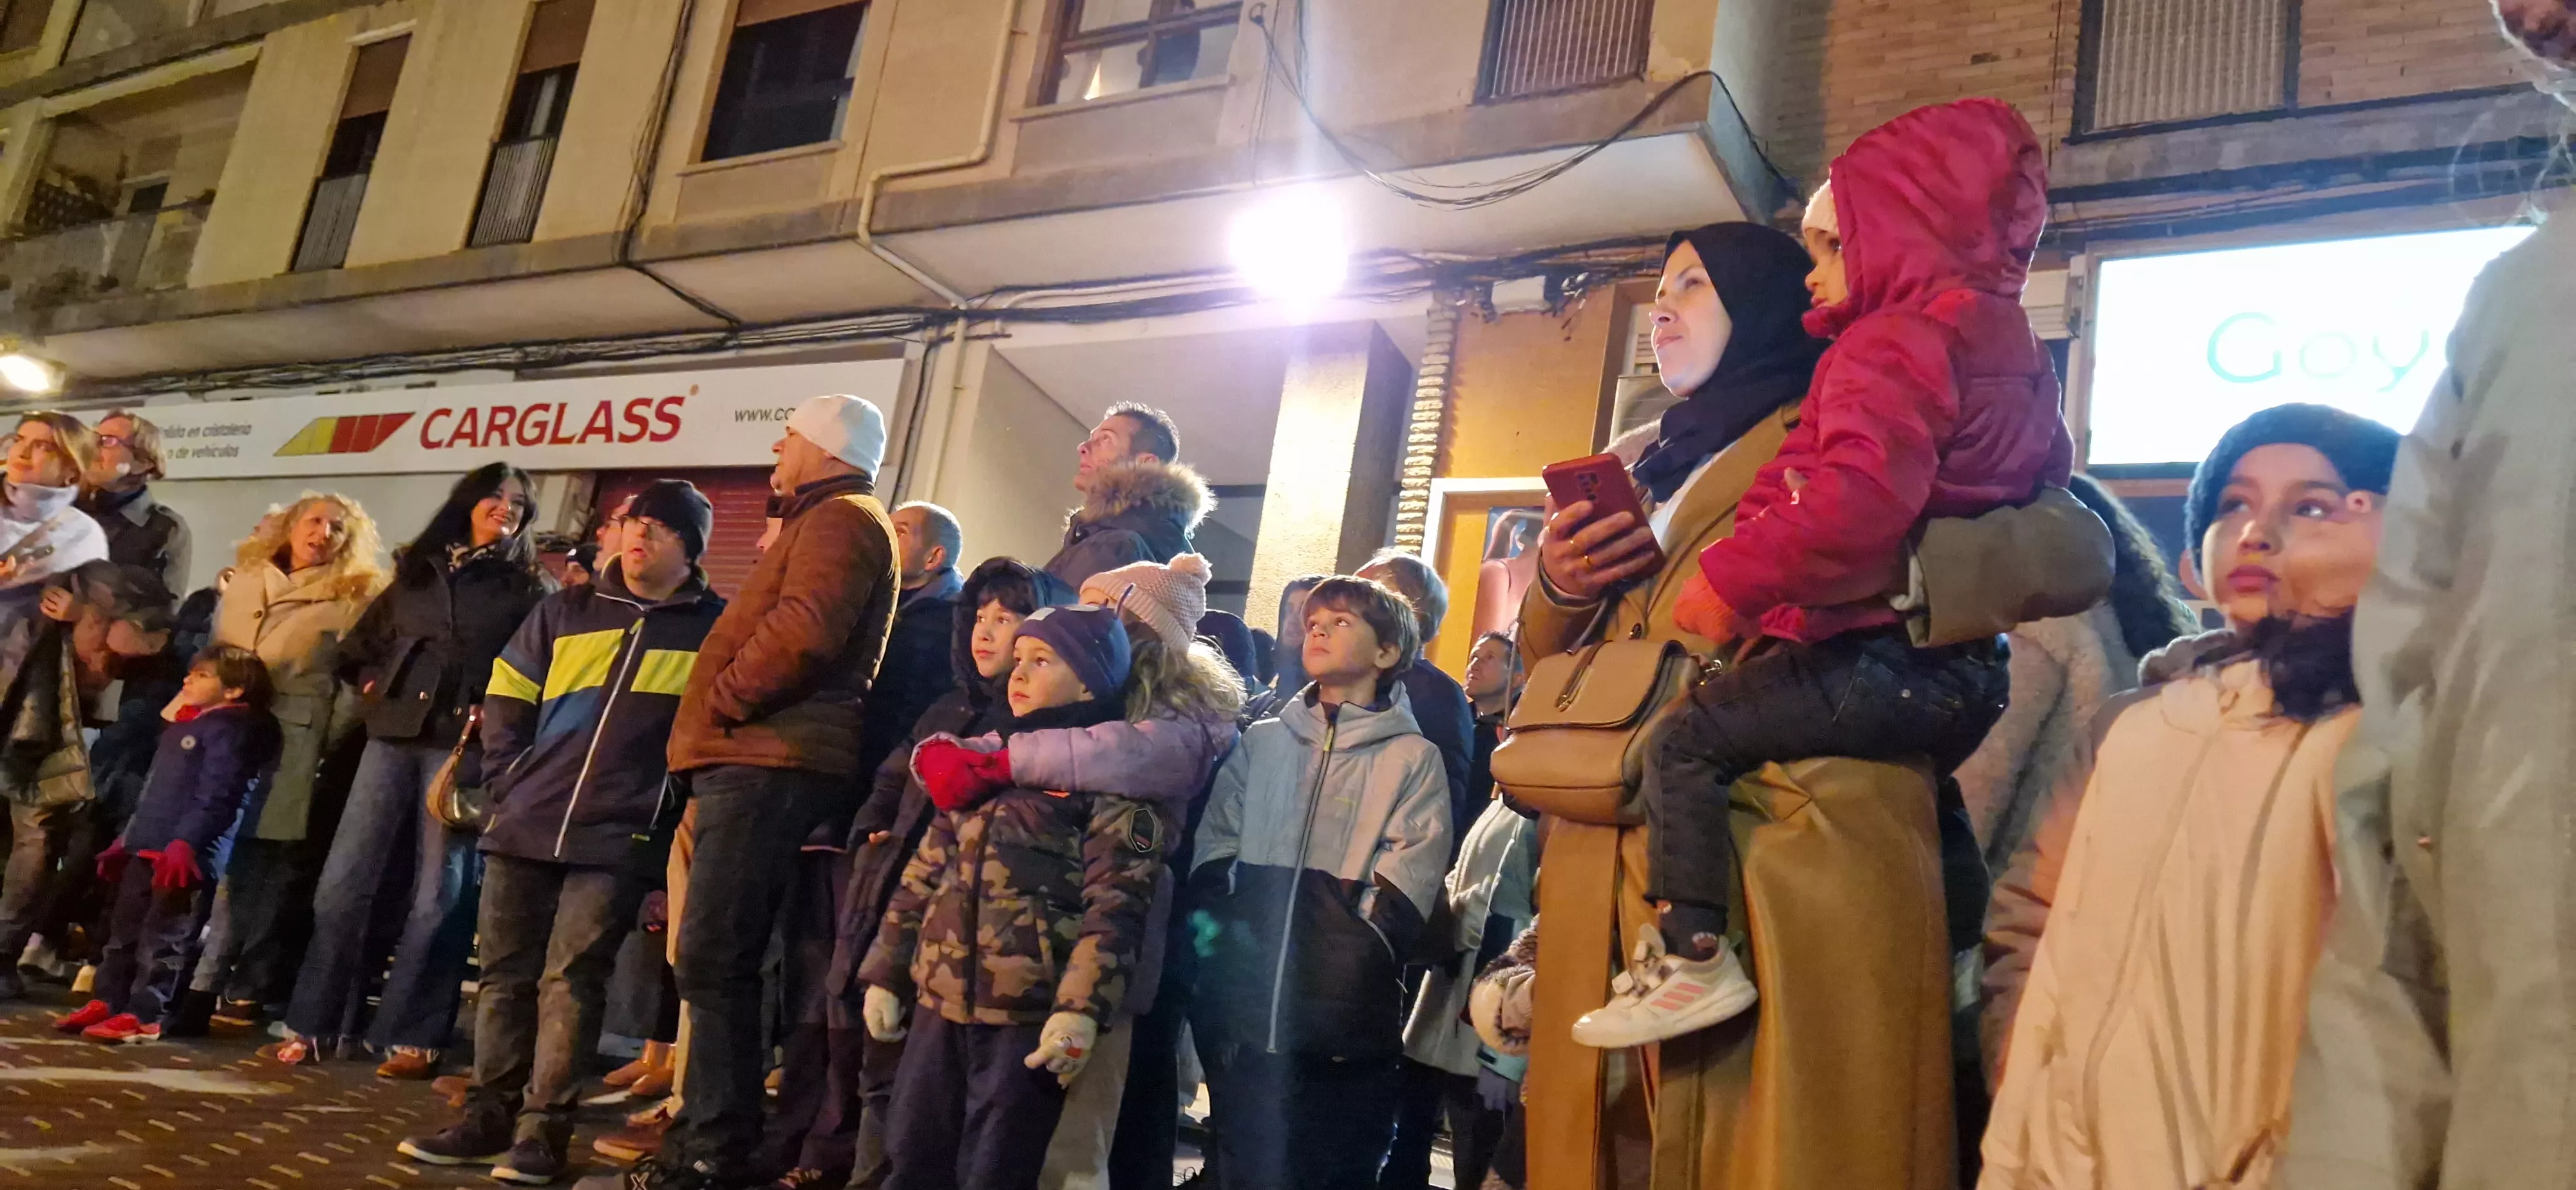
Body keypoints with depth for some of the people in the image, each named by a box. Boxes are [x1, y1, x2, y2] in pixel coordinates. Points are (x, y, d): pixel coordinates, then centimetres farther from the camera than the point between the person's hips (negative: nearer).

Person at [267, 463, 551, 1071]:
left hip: (465, 746, -4)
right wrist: (373, 684, 11)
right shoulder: (416, 572, 17)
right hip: (394, 735, 4)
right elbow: (360, 645, 27)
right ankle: (315, 1024, 12)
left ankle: (414, 1038, 3)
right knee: (344, 882, 3)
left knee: (439, 894, -3)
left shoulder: (529, 587, 5)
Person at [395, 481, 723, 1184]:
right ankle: (488, 1117, 20)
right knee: (506, 974, 9)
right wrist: (512, 788, 6)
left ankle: (544, 1130, 3)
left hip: (617, 837, -4)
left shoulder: (714, 629, 0)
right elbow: (506, 704, 14)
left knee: (570, 980, -5)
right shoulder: (567, 611, 9)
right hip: (524, 825, 4)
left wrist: (668, 806, -5)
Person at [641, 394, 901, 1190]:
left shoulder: (839, 518, -6)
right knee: (717, 961, 13)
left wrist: (722, 698, -11)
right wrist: (717, 727, 21)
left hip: (769, 764, -11)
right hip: (758, 760, 11)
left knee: (712, 960, -11)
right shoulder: (821, 521, 28)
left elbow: (803, 630, -22)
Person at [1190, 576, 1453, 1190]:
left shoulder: (1414, 759, 4)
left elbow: (1403, 897, -4)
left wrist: (1352, 963, -15)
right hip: (1245, 1019, 3)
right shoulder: (1259, 743, 15)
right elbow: (1210, 858, 7)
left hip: (1346, 1030, -3)